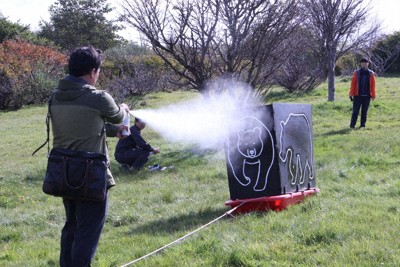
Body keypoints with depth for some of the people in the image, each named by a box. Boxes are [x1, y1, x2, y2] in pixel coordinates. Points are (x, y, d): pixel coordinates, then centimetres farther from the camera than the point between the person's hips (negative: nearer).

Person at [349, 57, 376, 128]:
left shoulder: (371, 74, 6)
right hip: (357, 95, -1)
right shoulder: (356, 73, 3)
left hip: (367, 96, 1)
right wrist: (351, 94, -4)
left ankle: (363, 124, 12)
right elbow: (353, 84, 2)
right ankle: (352, 125, 2)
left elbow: (373, 85, 6)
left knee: (364, 111, 5)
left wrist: (373, 95, 0)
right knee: (355, 111, -2)